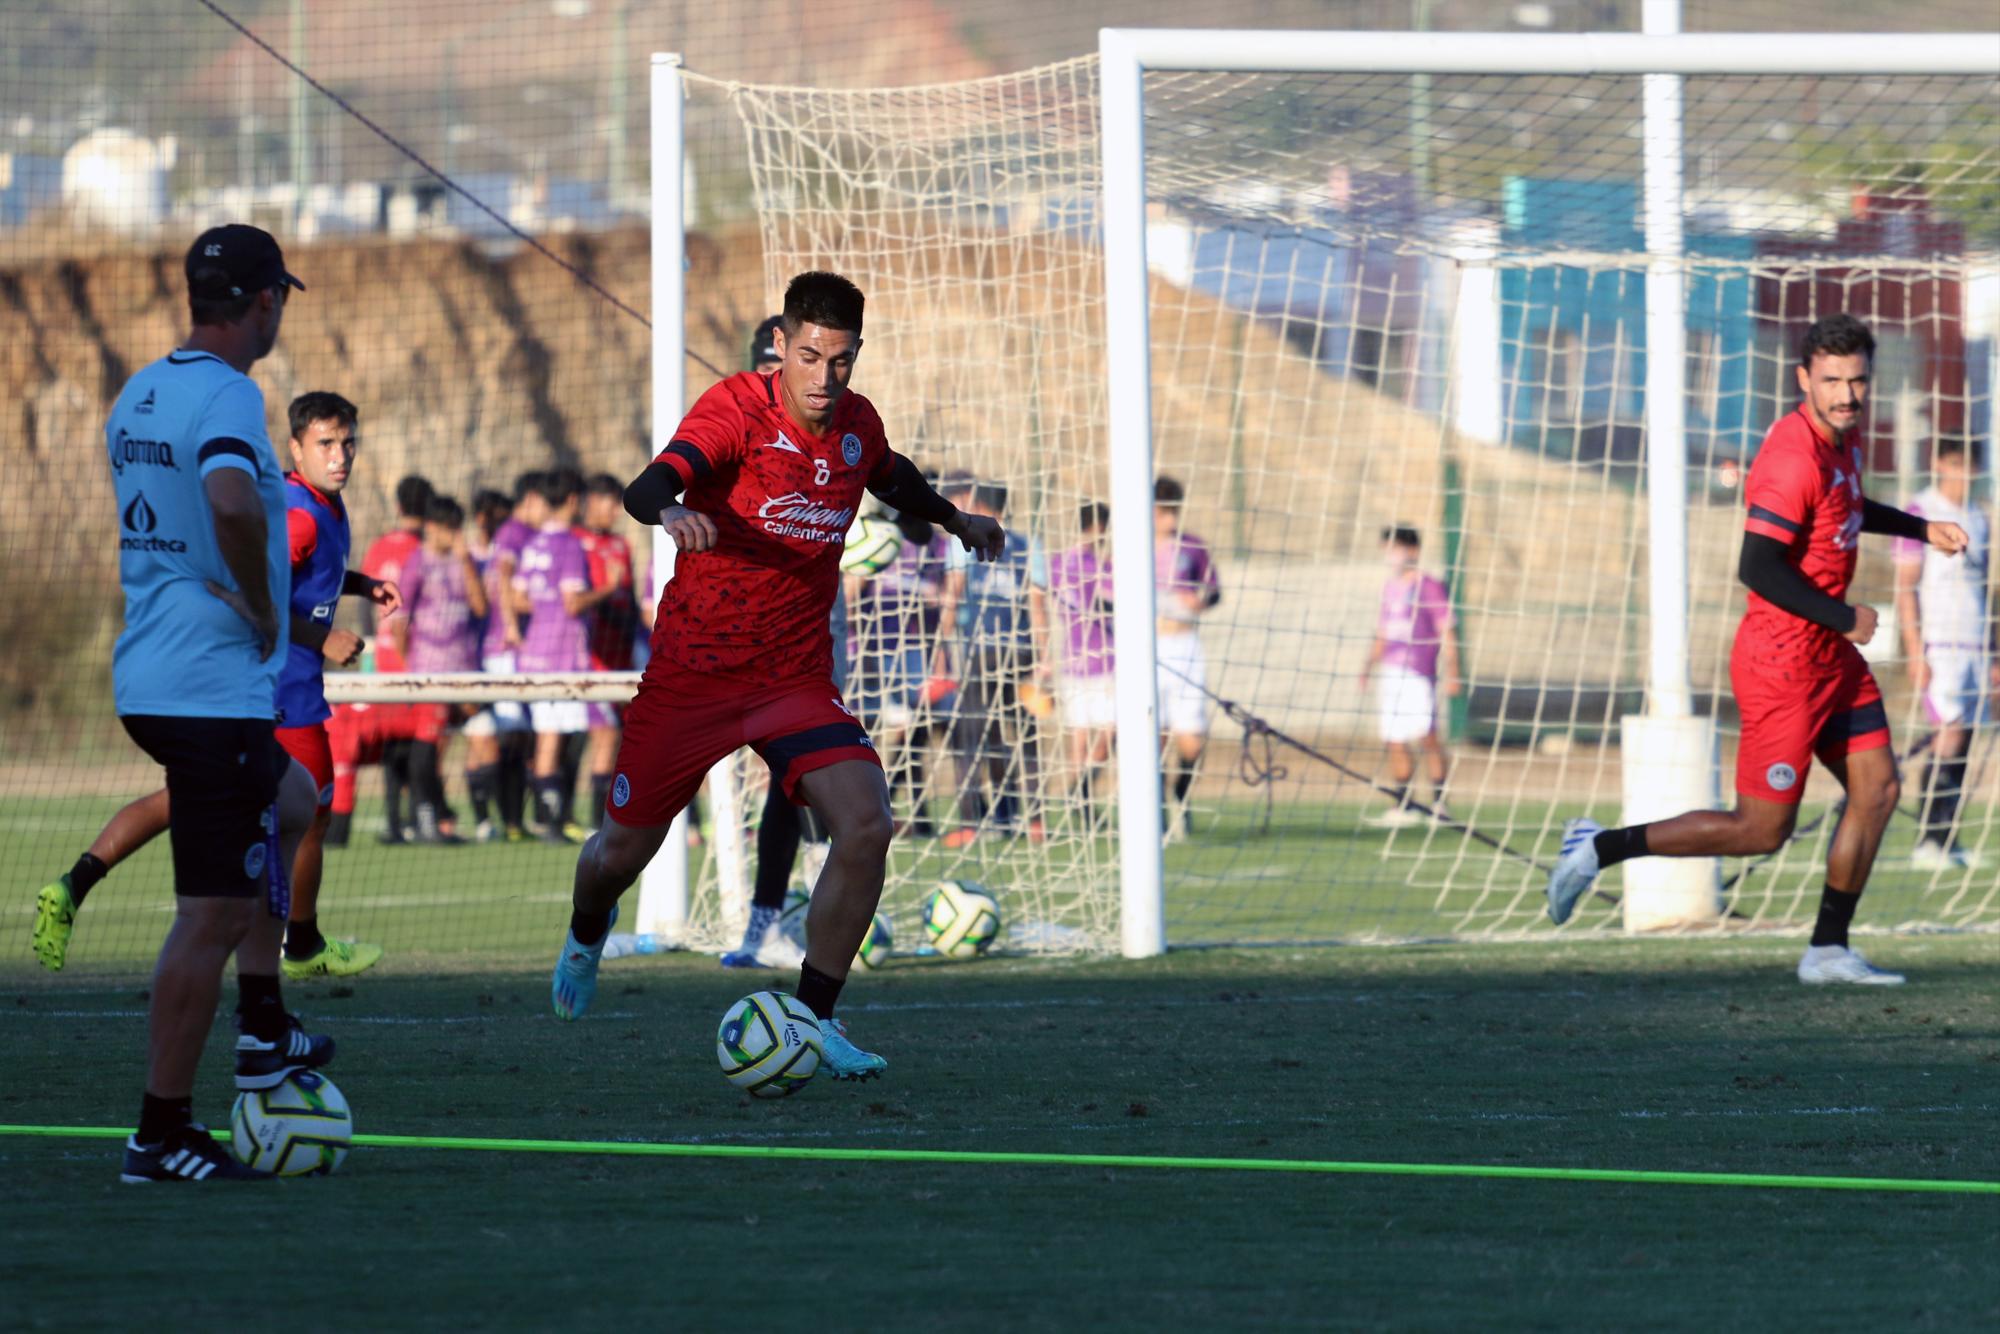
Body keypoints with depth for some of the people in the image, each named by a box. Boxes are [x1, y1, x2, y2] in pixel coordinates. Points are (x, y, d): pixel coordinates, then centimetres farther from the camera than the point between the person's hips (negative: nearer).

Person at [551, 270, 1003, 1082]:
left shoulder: (857, 425, 0)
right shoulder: (737, 408, -18)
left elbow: (890, 476, 27)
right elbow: (649, 487, -36)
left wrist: (953, 520, 42)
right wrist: (672, 510, -59)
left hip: (797, 678, 3)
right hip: (692, 671, -3)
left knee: (866, 828, -19)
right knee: (624, 851, 8)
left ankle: (813, 1017, -5)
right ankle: (587, 933, 47)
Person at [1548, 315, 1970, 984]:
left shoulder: (1842, 437, 8)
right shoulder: (1794, 458, -24)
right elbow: (1759, 567, -29)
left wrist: (1919, 527, 28)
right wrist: (1844, 619, -21)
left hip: (1831, 653, 10)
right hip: (1785, 658, -10)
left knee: (1878, 788, 7)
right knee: (1761, 829, -5)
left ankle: (1828, 949, 14)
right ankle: (1601, 848, 5)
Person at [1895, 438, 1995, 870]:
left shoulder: (1977, 519, 16)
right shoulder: (1920, 514, -3)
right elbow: (1906, 587, -6)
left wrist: (1994, 653, 17)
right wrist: (1915, 653, -13)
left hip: (1975, 647, 6)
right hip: (1939, 645, -6)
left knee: (1964, 742, 2)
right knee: (1950, 735, -14)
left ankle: (1947, 842, 4)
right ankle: (1927, 844, -12)